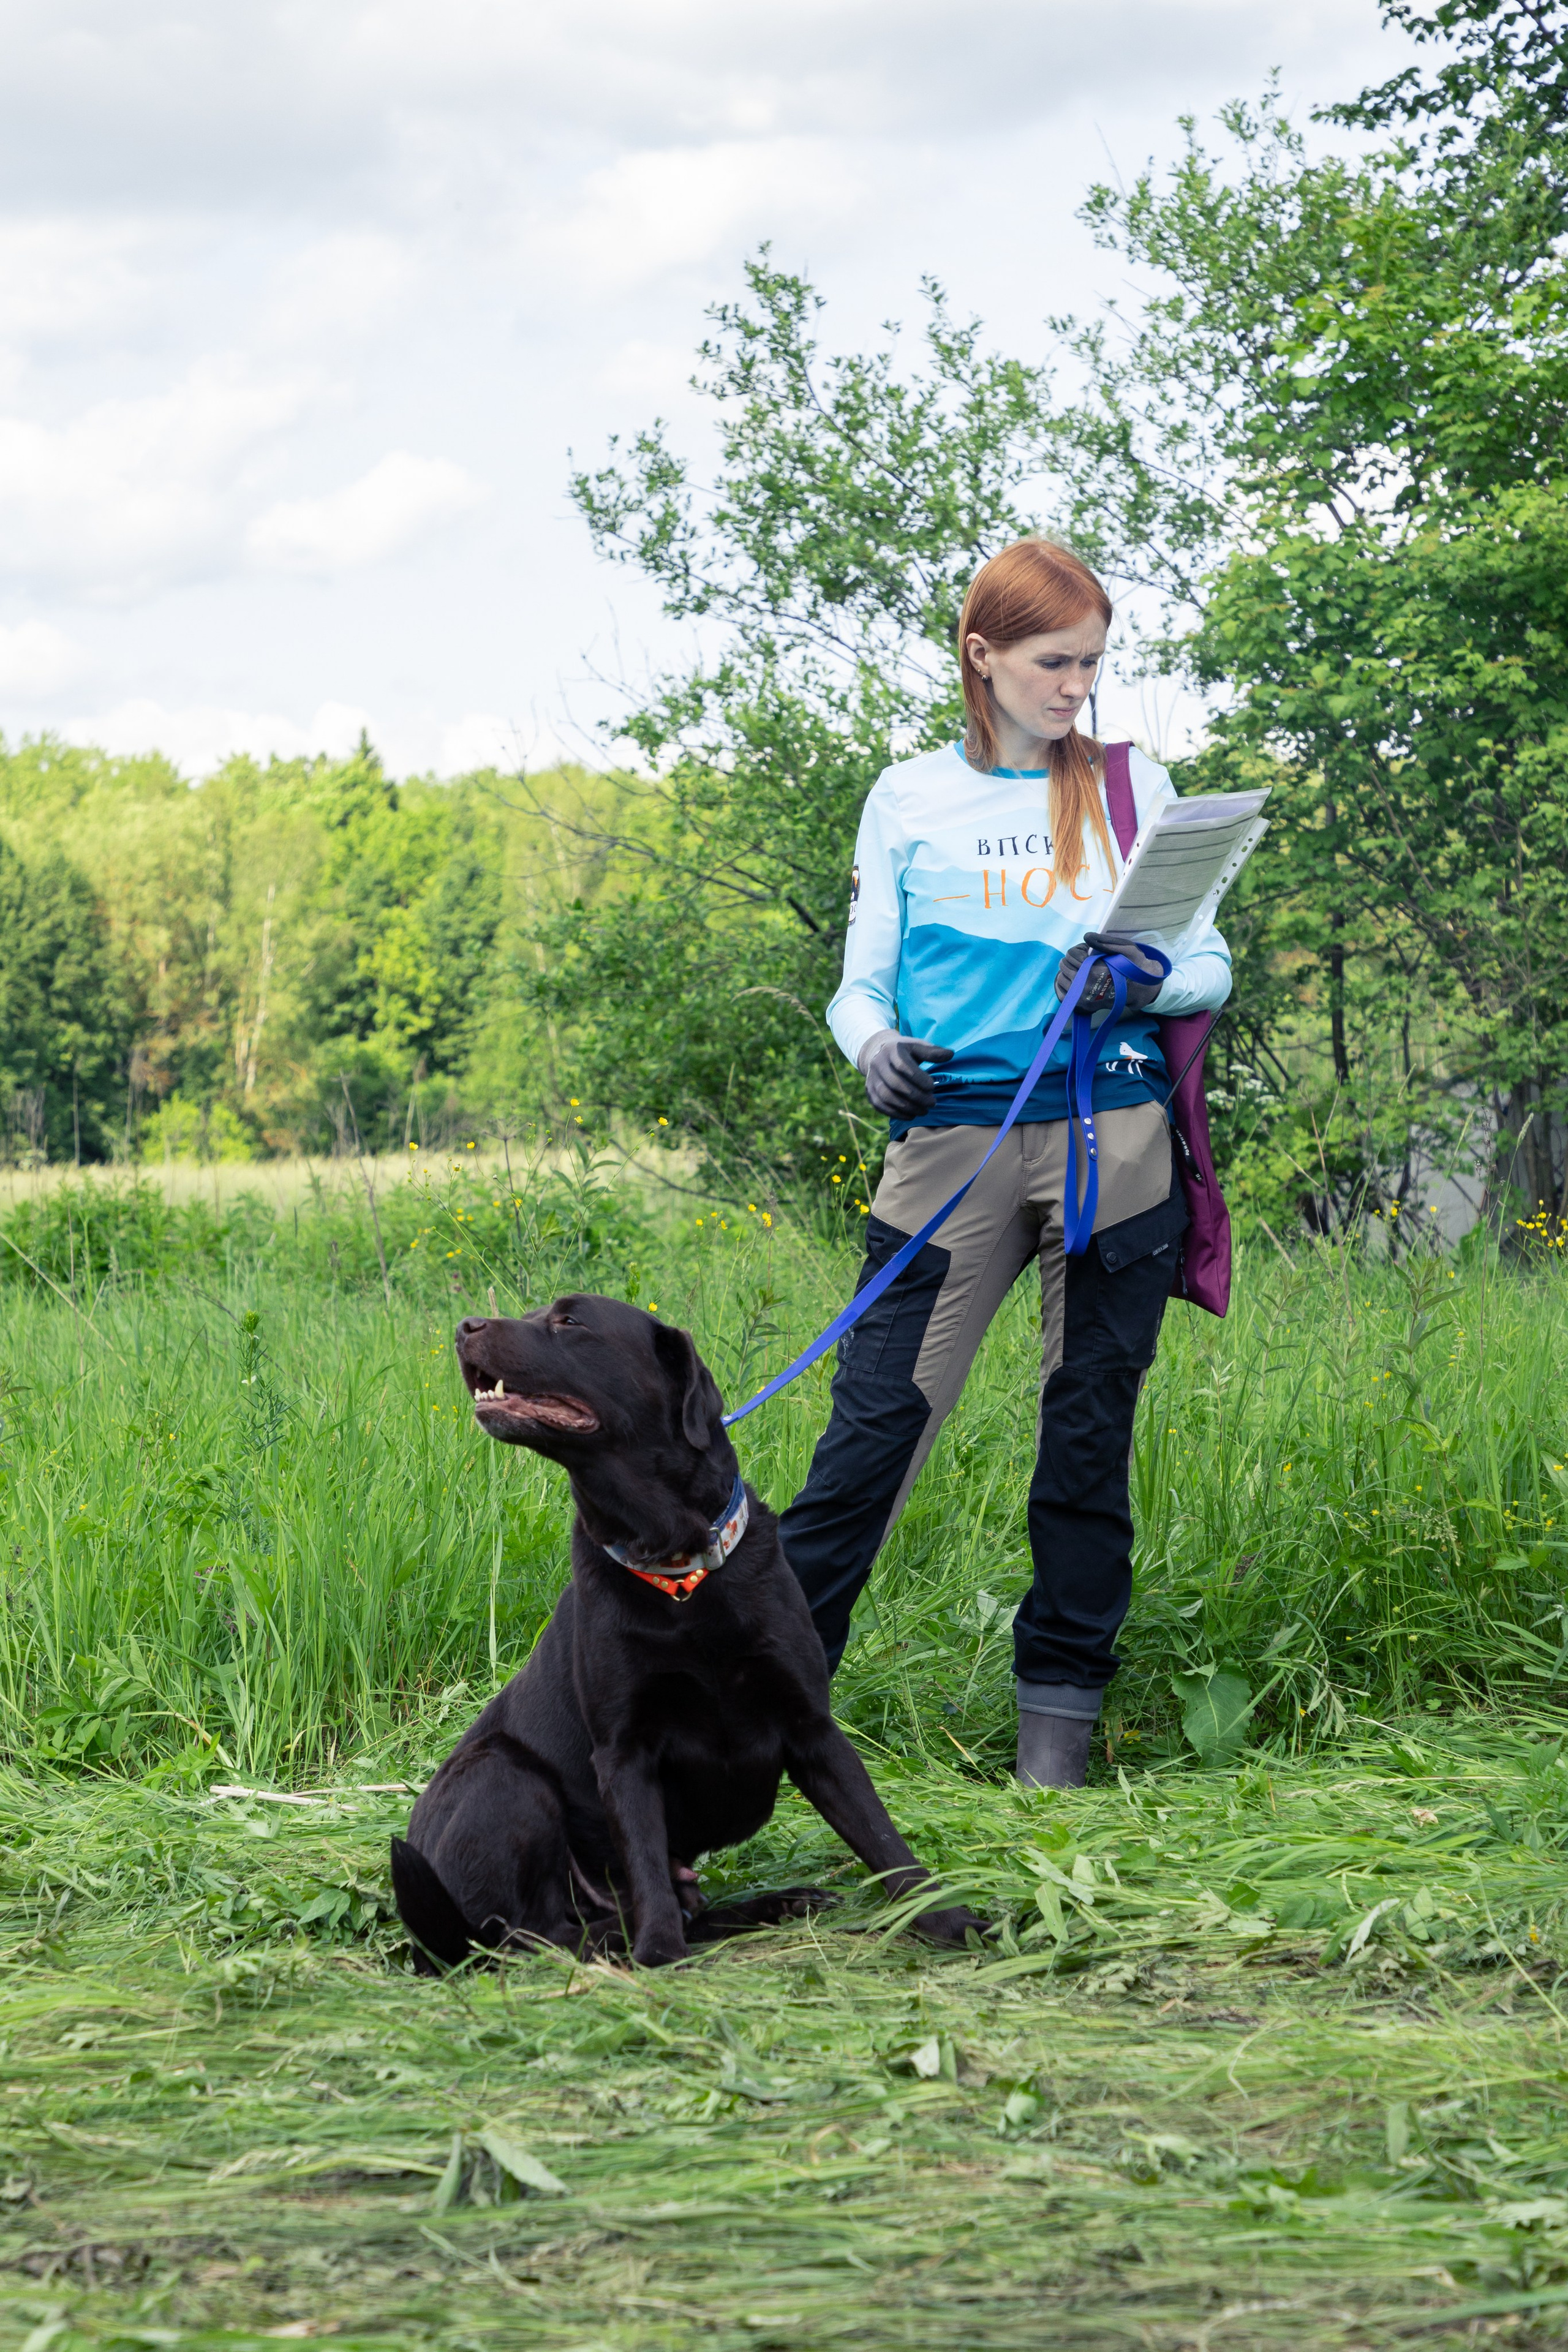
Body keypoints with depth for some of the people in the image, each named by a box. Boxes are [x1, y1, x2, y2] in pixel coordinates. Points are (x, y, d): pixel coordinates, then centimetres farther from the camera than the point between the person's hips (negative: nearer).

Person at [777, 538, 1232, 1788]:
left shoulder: (1134, 788, 11)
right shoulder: (911, 797, 11)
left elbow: (1212, 966, 11)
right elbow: (863, 983, 11)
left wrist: (1149, 981, -12)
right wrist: (875, 1048, -11)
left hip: (1113, 1133, 1)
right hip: (955, 1133, -1)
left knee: (1091, 1424, 3)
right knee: (880, 1410, -9)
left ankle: (1060, 1707, 13)